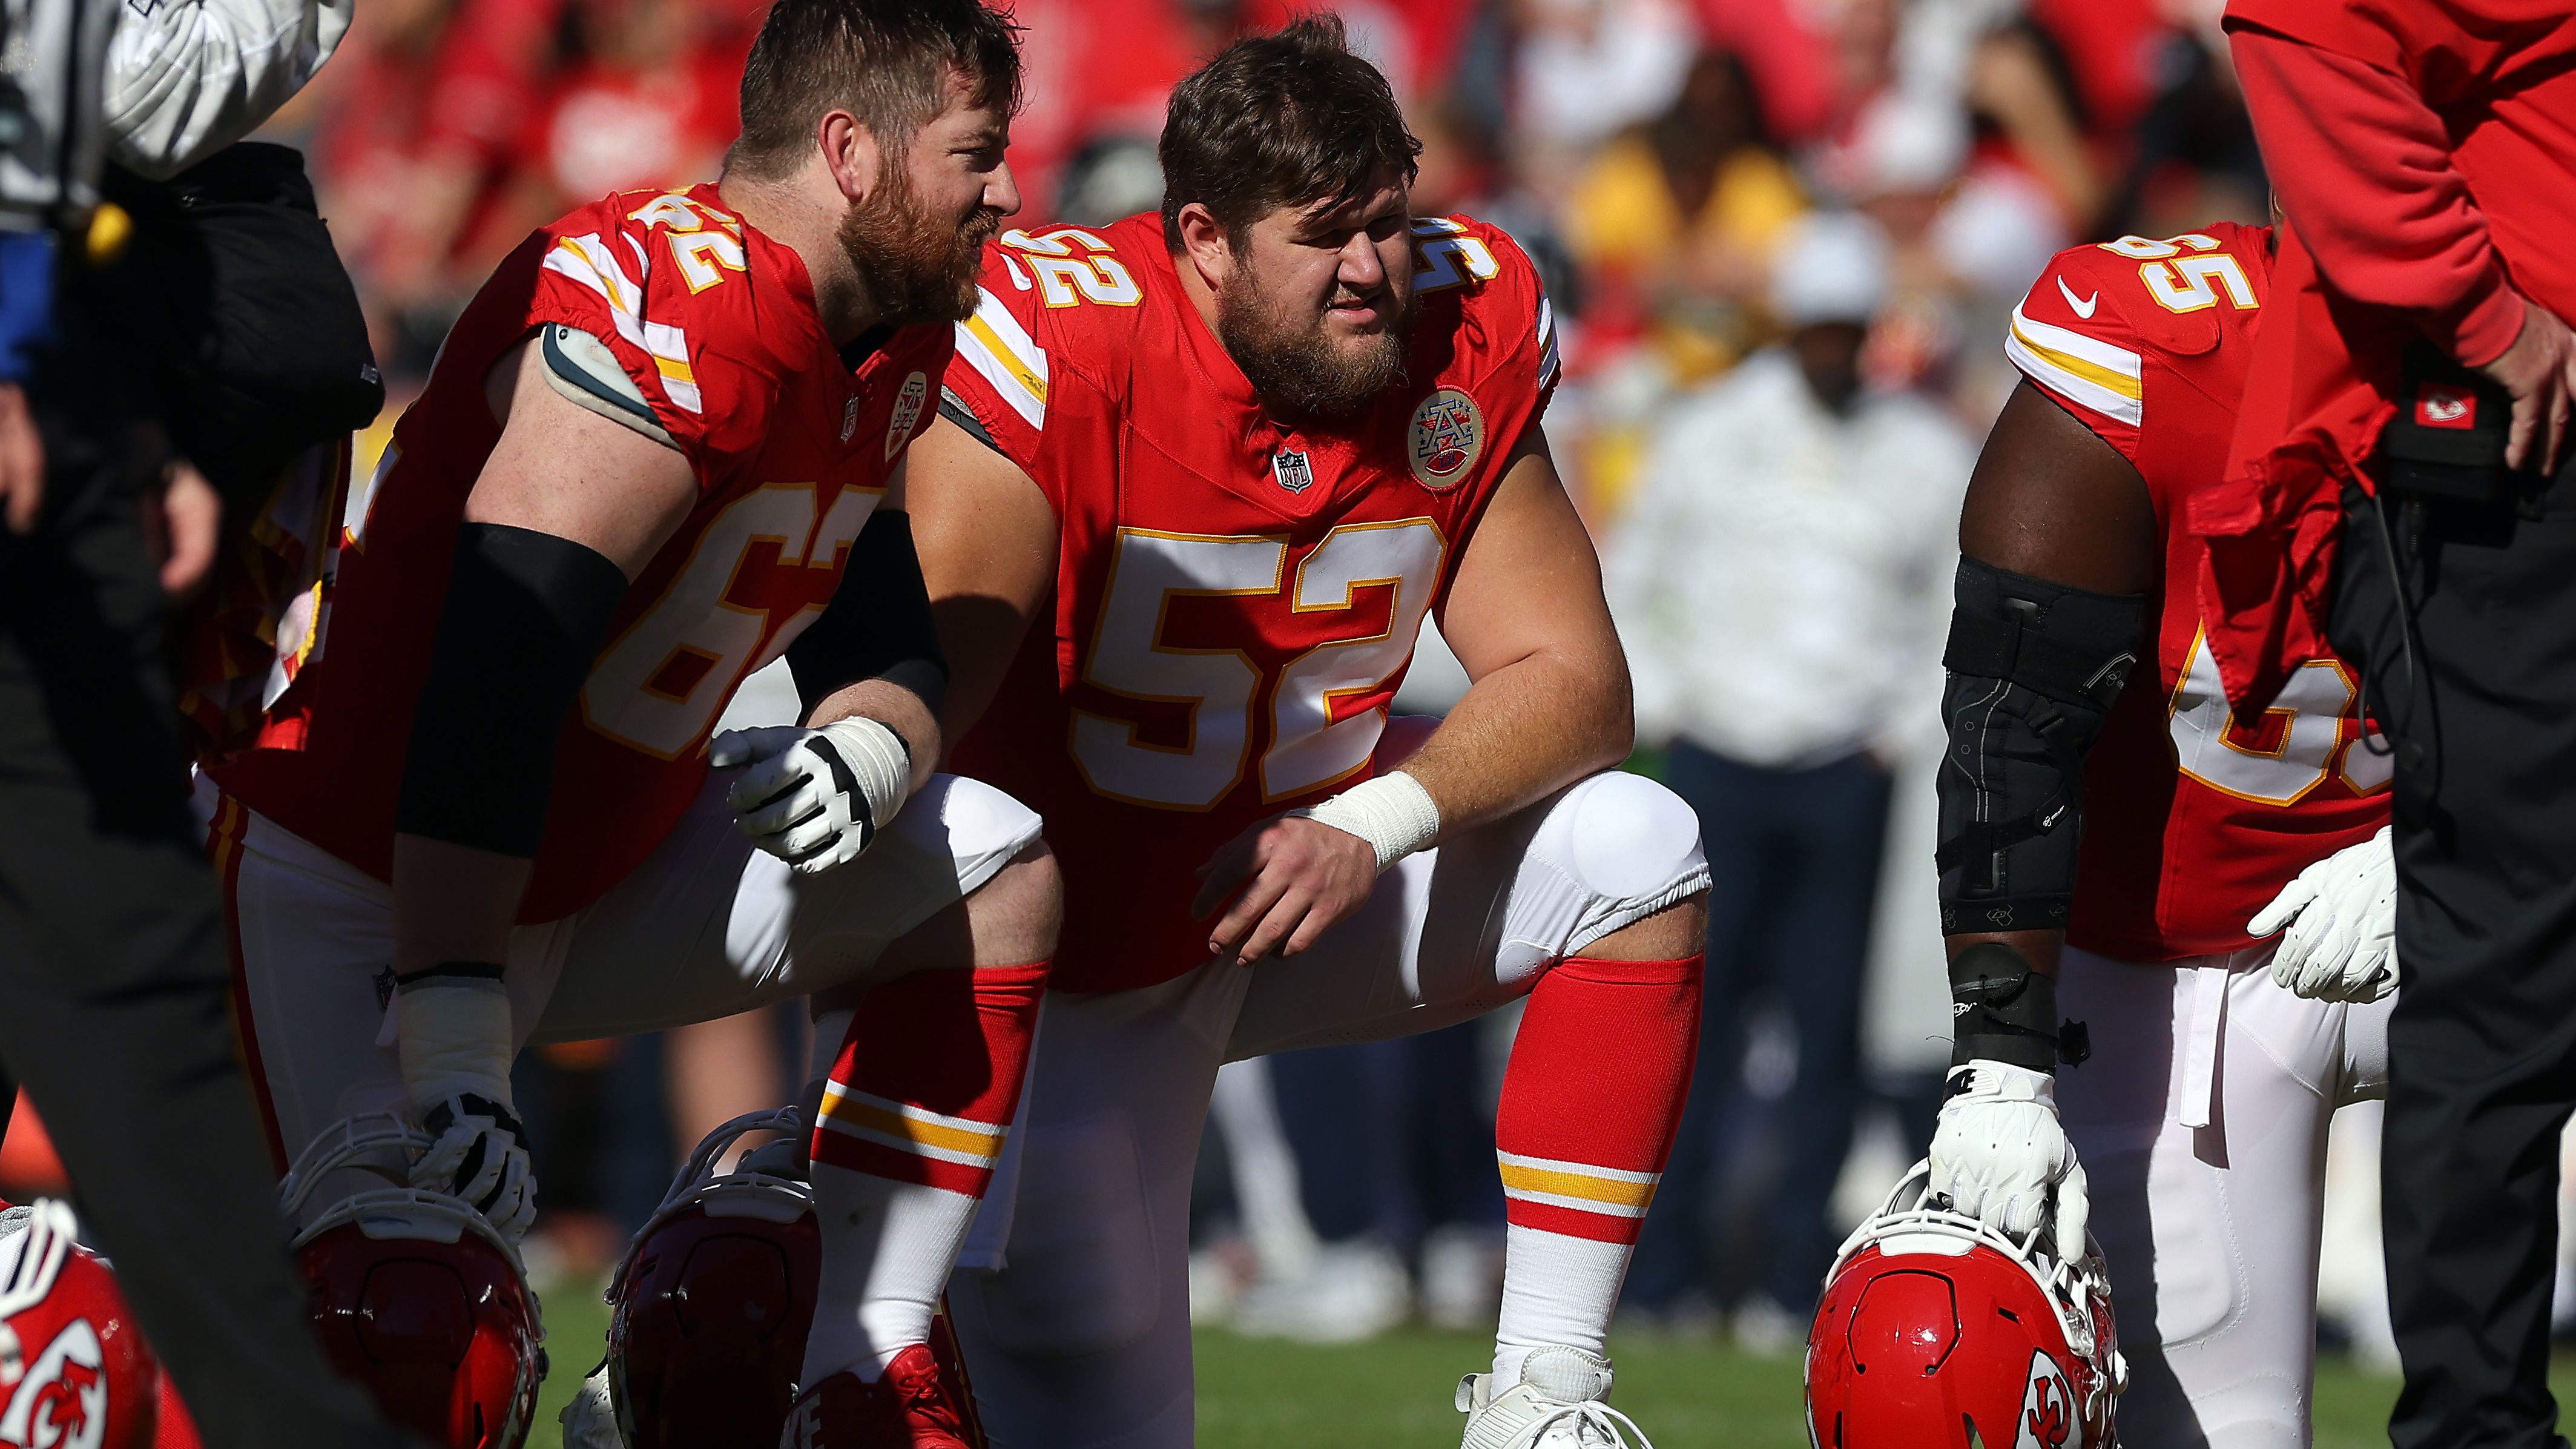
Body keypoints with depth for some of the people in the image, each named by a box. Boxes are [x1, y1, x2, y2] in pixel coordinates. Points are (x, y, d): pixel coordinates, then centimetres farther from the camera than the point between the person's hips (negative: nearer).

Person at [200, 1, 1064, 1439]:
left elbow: (886, 648, 13)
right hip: (360, 891, -10)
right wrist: (454, 1050, -34)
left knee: (995, 870, 5)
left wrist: (863, 752, -15)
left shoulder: (885, 357, 6)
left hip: (590, 872, 10)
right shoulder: (679, 322, -24)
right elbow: (491, 689, -31)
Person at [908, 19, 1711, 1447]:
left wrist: (1373, 825, -26)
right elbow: (926, 674, -30)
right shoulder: (1063, 349, -24)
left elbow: (1571, 680, -7)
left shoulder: (1462, 339, -9)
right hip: (1082, 959, -5)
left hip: (1315, 889, 5)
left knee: (1634, 857, -18)